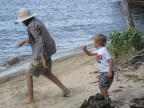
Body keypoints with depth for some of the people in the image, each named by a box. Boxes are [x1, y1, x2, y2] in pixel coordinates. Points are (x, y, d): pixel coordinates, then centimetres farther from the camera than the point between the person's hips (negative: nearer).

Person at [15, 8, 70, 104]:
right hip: (47, 52, 10)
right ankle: (65, 90, 23)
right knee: (46, 73, 25)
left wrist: (43, 59, -27)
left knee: (28, 74, 6)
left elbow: (40, 41, -27)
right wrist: (23, 42, 30)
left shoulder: (32, 26, -20)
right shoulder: (37, 22, 13)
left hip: (42, 54, -10)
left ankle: (30, 98, 12)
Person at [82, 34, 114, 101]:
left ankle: (107, 99, -2)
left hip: (107, 72, -9)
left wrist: (110, 71, -26)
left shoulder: (104, 50, -19)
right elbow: (90, 54, 23)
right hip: (102, 72, 9)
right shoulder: (97, 50, 9)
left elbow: (110, 59, -23)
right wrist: (85, 50, 1)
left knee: (102, 86, -12)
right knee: (101, 86, 13)